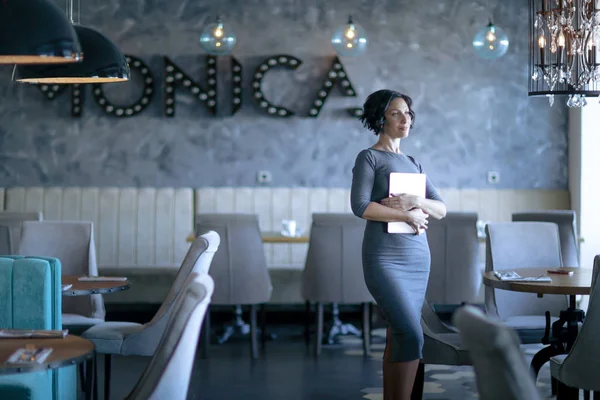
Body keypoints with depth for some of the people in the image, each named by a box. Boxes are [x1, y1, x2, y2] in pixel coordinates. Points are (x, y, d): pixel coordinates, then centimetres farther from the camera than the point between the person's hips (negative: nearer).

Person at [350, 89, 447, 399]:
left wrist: (416, 201, -8)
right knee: (412, 335, -17)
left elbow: (441, 210, 12)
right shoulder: (369, 157, 0)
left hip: (418, 258, 6)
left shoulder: (412, 163, 18)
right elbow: (360, 206, -13)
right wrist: (408, 215, -12)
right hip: (385, 258, -6)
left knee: (397, 336, 5)